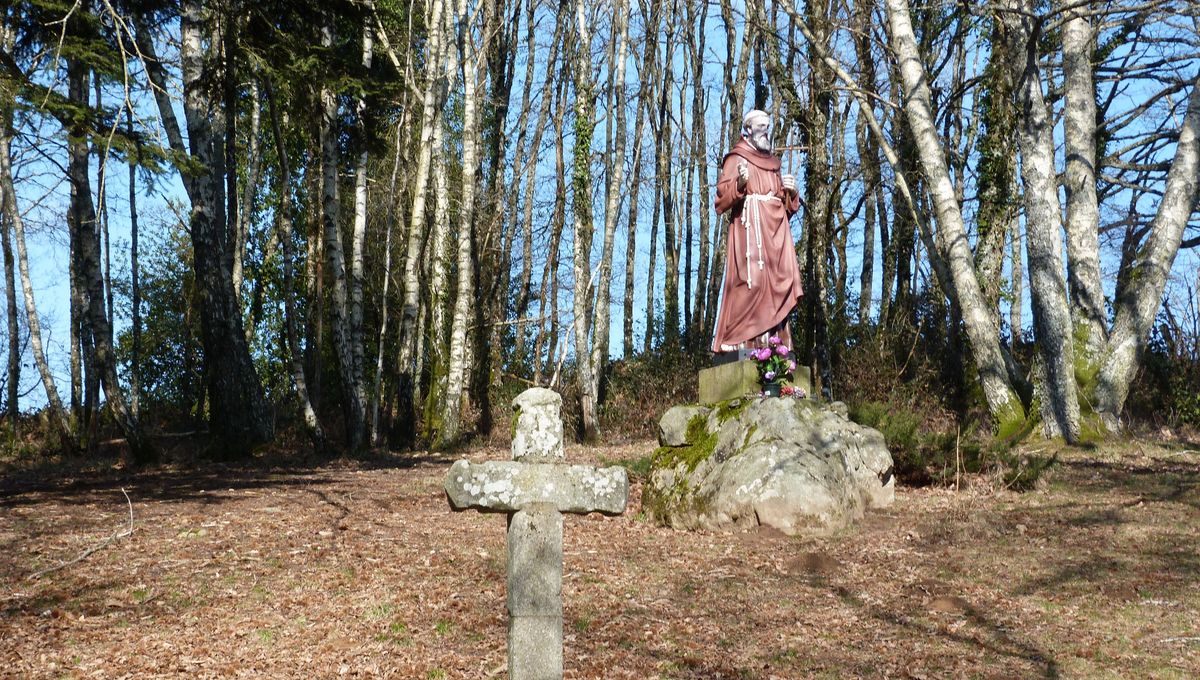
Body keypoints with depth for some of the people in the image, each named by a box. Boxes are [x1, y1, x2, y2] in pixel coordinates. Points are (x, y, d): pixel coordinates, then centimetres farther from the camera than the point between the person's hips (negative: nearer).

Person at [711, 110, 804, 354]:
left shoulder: (773, 165, 26)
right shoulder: (736, 159, 7)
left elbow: (788, 207, 26)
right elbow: (721, 199, -6)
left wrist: (790, 191, 6)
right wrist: (739, 184, -23)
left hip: (775, 234, 7)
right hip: (749, 228, -7)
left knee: (778, 286, -4)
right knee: (752, 281, -19)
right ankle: (738, 342, -21)